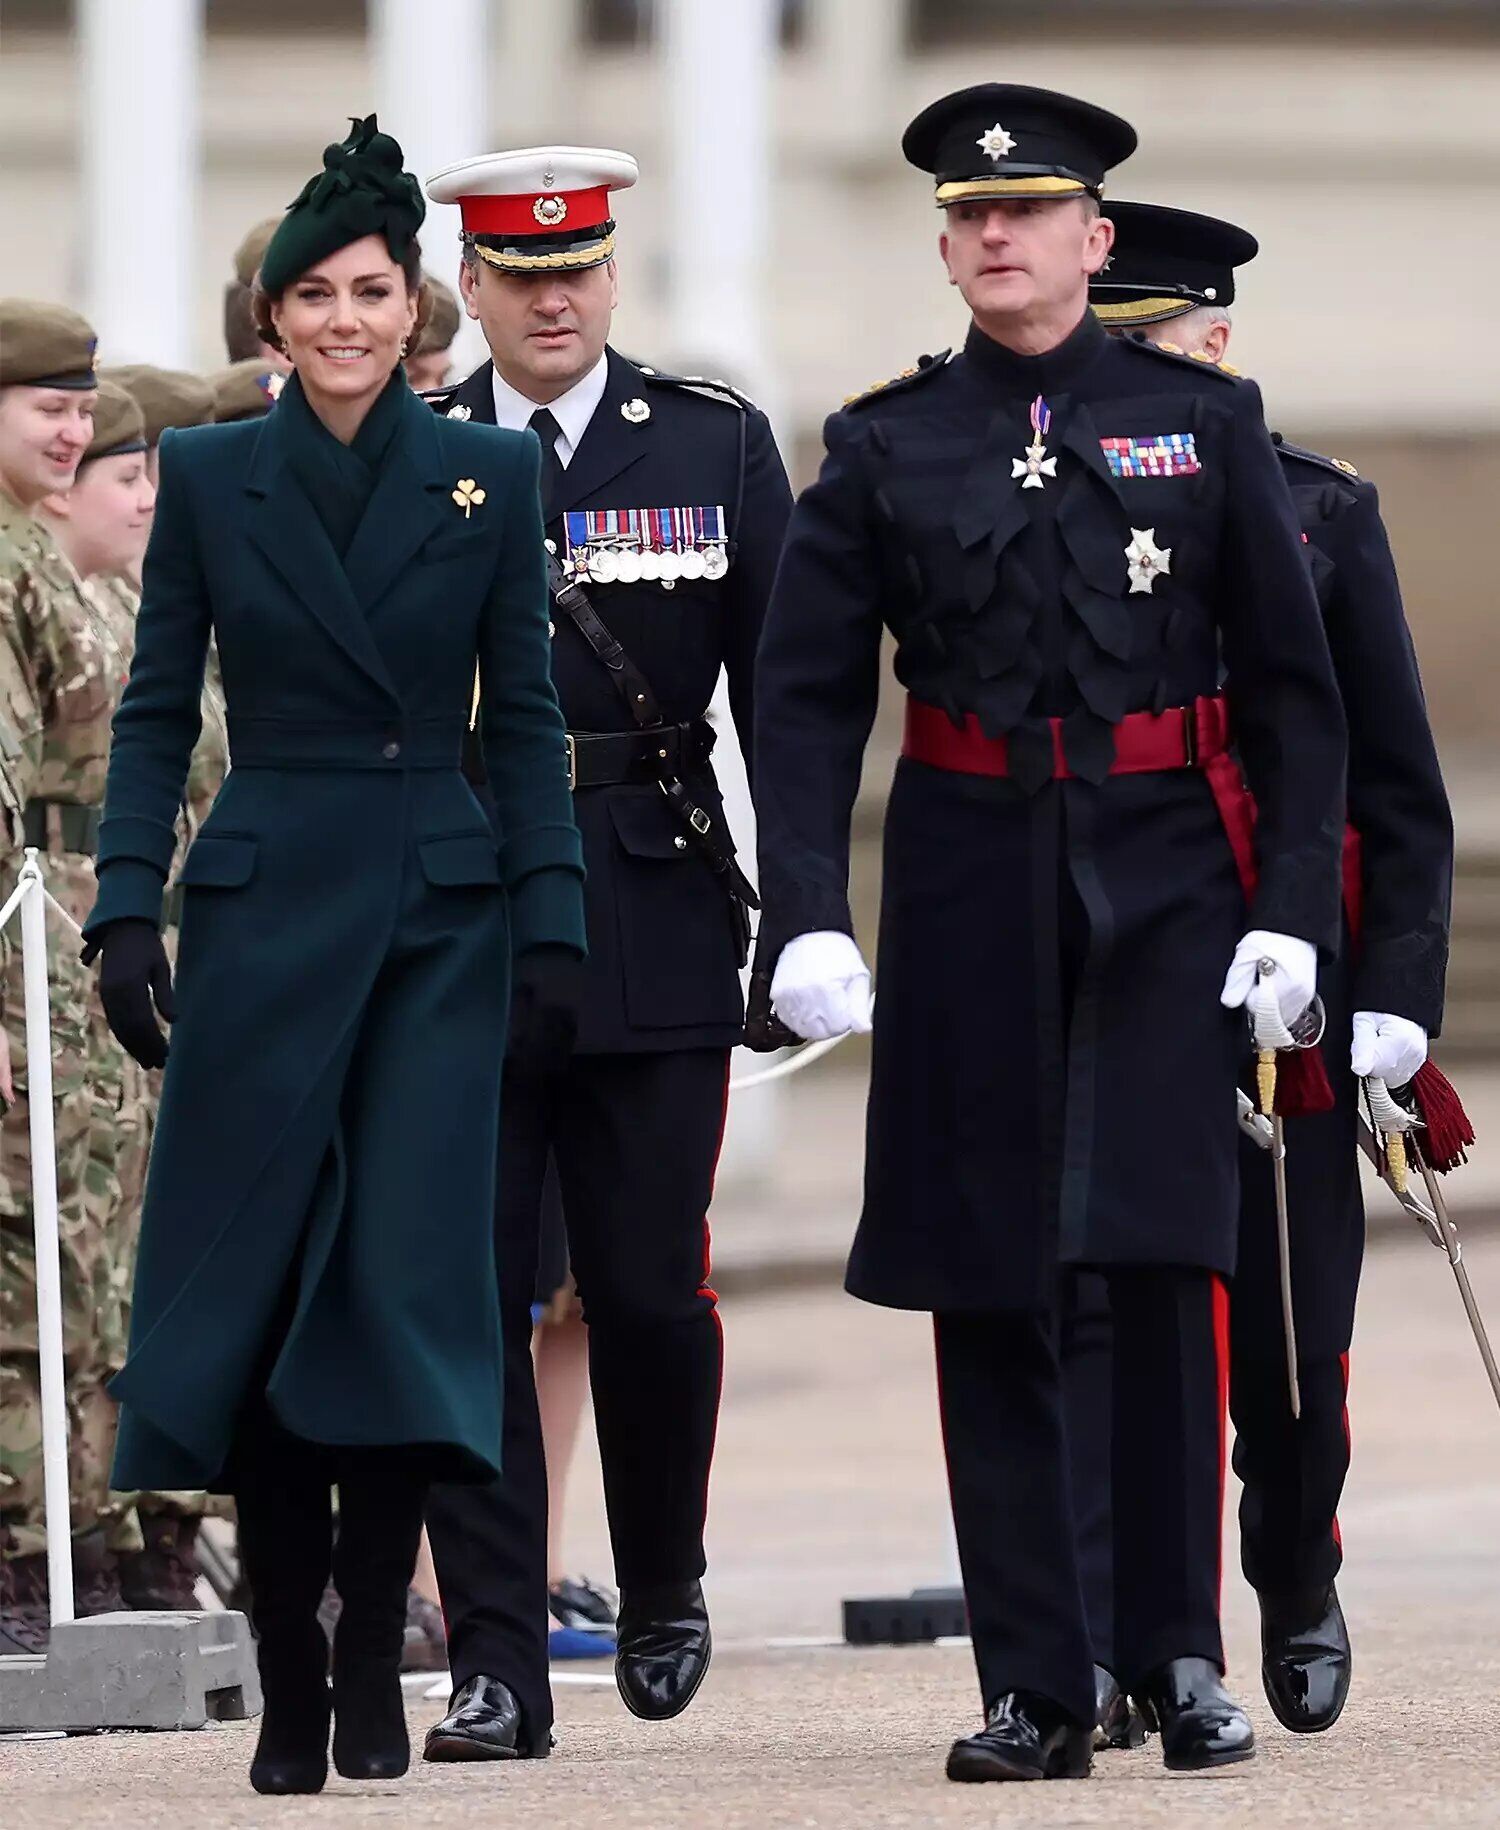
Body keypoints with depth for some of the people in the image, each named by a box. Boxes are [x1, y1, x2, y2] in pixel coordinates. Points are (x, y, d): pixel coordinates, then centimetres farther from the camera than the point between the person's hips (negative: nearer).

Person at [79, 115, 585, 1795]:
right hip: (266, 902, 0)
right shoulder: (211, 477, 4)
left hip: (438, 914, 0)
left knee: (405, 1282, -7)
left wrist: (551, 929, -1)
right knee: (257, 1293, -2)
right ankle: (288, 1682, 6)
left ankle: (373, 1672, 2)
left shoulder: (485, 477, 4)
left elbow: (525, 715, 5)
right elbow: (156, 709, 4)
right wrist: (126, 911, -5)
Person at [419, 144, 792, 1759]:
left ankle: (663, 1593, 26)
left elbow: (786, 696, 6)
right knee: (465, 1297, -4)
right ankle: (496, 1666, -1)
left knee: (650, 1294, 1)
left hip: (656, 932, 0)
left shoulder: (719, 448, 5)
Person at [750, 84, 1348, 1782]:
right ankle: (1033, 1689, 6)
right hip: (970, 893, 1)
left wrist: (1293, 907, -3)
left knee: (1163, 1257, -10)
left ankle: (1180, 1654, 1)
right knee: (987, 1292, 1)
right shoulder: (884, 448, 5)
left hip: (1159, 882, -1)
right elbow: (807, 698, 2)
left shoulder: (1203, 421, 4)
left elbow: (1292, 686, 5)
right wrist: (805, 919, -10)